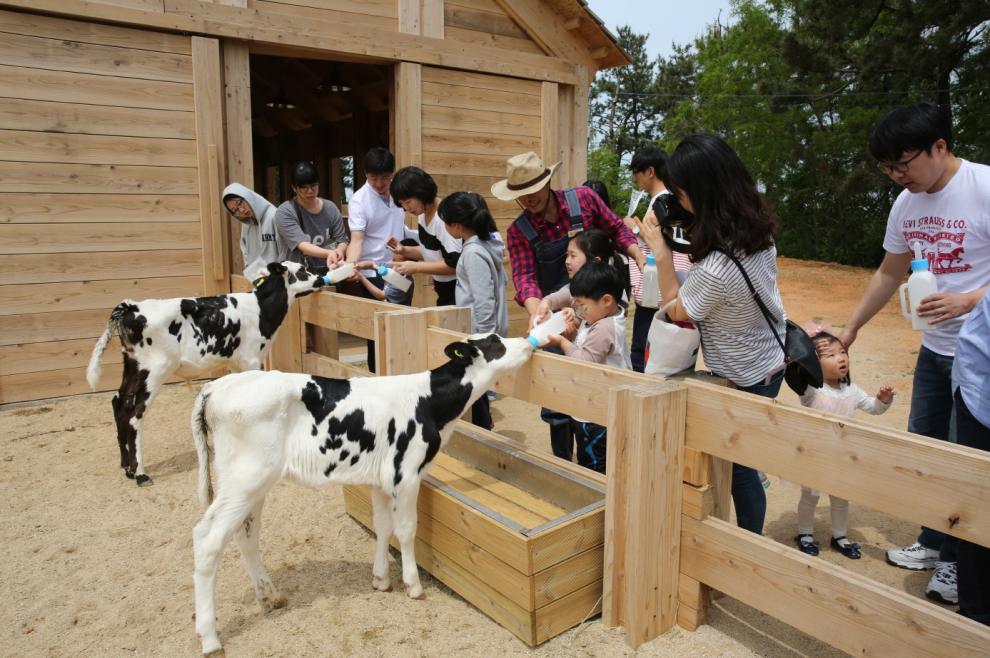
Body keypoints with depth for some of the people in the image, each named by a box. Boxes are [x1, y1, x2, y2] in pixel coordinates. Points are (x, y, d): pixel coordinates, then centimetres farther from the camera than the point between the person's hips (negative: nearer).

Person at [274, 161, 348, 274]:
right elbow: (302, 245, -19)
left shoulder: (330, 208, 4)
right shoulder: (285, 212, -8)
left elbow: (342, 240, 4)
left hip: (329, 271, 3)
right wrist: (329, 253, -37)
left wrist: (339, 251, -20)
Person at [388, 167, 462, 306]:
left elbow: (454, 264, -23)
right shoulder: (424, 216, 4)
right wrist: (404, 251, 0)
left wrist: (416, 267, -19)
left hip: (458, 293, -8)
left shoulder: (444, 218, -22)